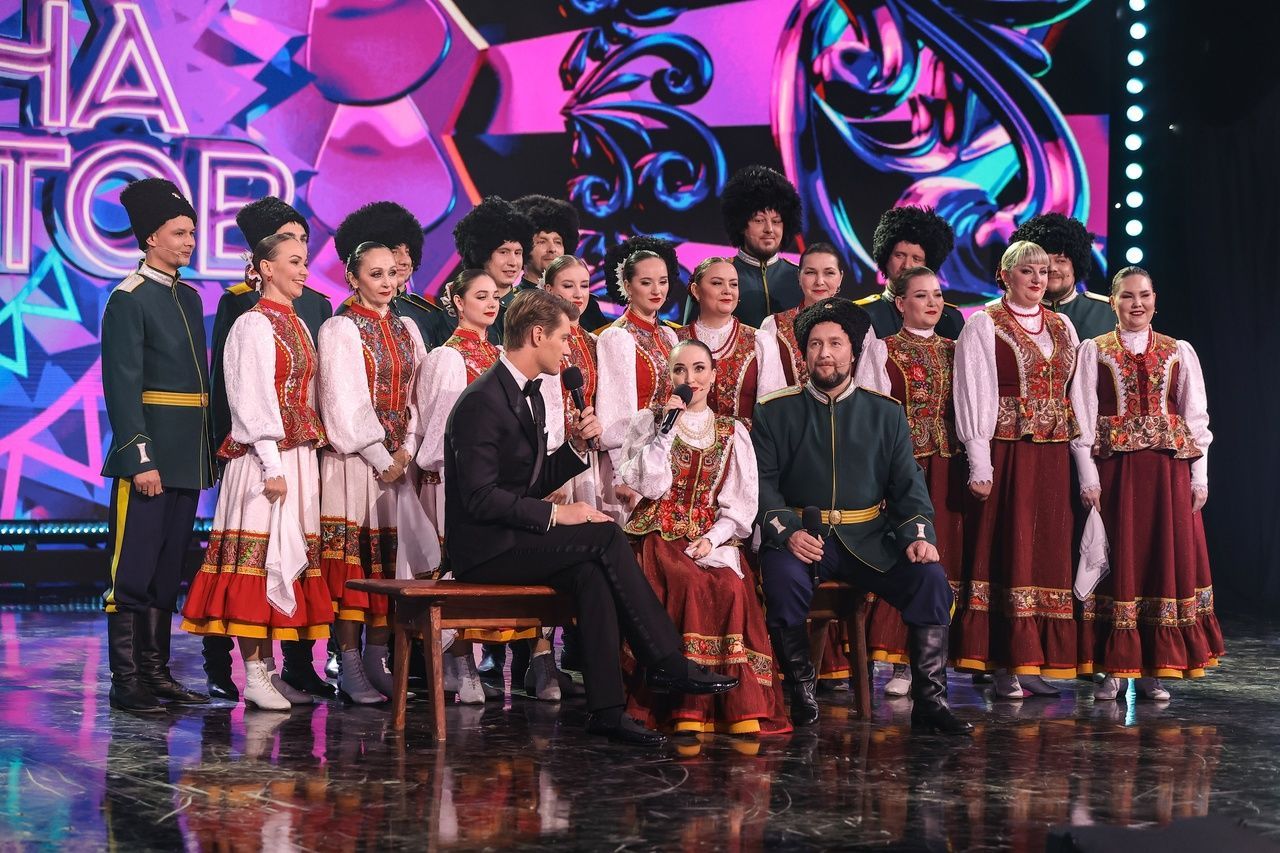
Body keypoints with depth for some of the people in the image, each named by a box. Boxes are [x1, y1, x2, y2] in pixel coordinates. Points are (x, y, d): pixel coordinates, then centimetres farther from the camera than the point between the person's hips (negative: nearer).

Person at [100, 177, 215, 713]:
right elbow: (122, 388, -14)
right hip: (148, 459, -8)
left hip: (187, 461, 8)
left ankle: (157, 674, 19)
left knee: (168, 571, 12)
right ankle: (126, 683, 2)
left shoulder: (189, 297, 16)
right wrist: (140, 459, -19)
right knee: (133, 570, -3)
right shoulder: (129, 300, -8)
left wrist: (211, 453, 16)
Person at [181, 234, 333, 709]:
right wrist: (272, 465, -18)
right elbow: (255, 399, -13)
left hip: (299, 455, 9)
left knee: (287, 556, 7)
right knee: (257, 550, -7)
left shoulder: (297, 326, 18)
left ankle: (268, 670, 12)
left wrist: (309, 455, 13)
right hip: (264, 456, -9)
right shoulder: (255, 325, -7)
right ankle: (254, 676, -5)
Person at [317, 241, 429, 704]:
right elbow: (345, 402, -10)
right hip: (354, 458, -5)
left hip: (398, 459, 6)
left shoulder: (407, 331, 15)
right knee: (353, 555, -7)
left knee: (390, 558, 5)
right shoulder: (340, 330, -3)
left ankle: (376, 659, 12)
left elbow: (415, 396, 12)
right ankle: (350, 667, -3)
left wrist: (407, 450, -3)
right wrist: (381, 458, -12)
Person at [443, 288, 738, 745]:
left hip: (510, 539, 9)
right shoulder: (482, 402, -16)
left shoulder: (528, 395, 16)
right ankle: (668, 664, -14)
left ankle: (606, 708, -23)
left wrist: (576, 446, 3)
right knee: (606, 536, -21)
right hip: (484, 549, -9)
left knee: (591, 574, -20)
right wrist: (554, 514, -21)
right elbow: (479, 497, -22)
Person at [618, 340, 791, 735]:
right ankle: (687, 710, -34)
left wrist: (713, 539, -9)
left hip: (714, 538, 2)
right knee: (690, 584, -34)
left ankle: (743, 709, -32)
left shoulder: (733, 432, 15)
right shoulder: (648, 423, 12)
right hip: (661, 535, -2)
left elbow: (743, 503, 8)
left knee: (732, 587, -32)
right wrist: (667, 428, -6)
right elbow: (650, 485, -3)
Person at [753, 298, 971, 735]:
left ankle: (929, 701, -11)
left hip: (870, 539, 2)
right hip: (799, 538, -2)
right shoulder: (775, 412, 8)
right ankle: (802, 694, -15)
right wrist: (787, 531, -17)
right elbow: (762, 481, 1)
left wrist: (919, 534, -9)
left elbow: (908, 482, 10)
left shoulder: (885, 413, 13)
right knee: (783, 579, -34)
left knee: (931, 578, -22)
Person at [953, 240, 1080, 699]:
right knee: (1008, 549, -5)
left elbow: (1074, 395, 16)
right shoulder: (984, 325, -1)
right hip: (1006, 451, -5)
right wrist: (979, 463, -14)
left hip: (1052, 454, 5)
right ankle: (1006, 665, -2)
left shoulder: (1062, 327, 15)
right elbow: (972, 396, -6)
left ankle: (1035, 663, 9)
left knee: (1048, 551, 4)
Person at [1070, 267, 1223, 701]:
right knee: (1117, 563, -1)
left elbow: (1196, 417, 9)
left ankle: (1154, 669, 8)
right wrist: (1087, 476, -8)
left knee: (1168, 561, 1)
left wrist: (1200, 475, 2)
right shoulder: (1093, 351, 5)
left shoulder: (1180, 352, 10)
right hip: (1113, 467, -2)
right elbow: (1082, 417, 0)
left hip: (1169, 470, 2)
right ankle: (1112, 669, 5)